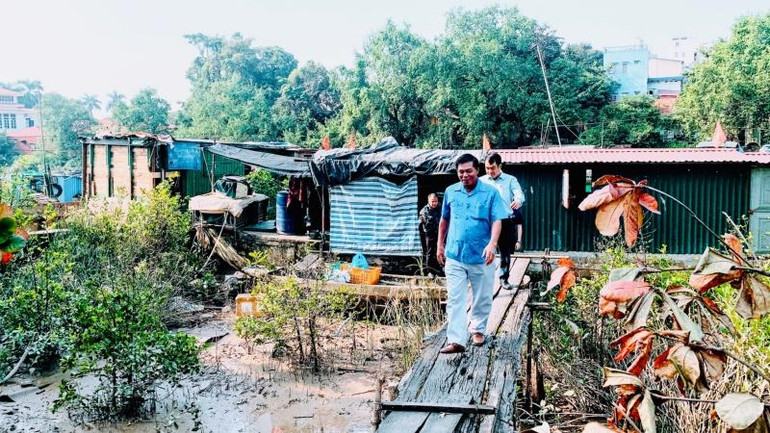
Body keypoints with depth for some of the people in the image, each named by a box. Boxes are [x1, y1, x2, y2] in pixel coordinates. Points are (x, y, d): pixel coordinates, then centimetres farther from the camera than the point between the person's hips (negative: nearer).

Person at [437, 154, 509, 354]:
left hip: (481, 256, -1)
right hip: (454, 256, 2)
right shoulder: (451, 192, 5)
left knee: (482, 298, 13)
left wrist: (492, 244, -27)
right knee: (455, 299, -4)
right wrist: (440, 245, 16)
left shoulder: (490, 193, -5)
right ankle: (456, 340, -4)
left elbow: (497, 221, -12)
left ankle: (478, 329, 34)